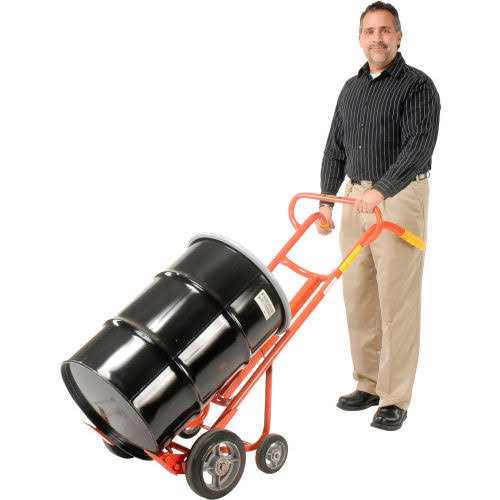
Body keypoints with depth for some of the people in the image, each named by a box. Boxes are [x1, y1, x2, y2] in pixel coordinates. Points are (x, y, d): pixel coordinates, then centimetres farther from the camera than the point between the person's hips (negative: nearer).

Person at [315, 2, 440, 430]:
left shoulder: (417, 86, -7)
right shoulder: (352, 88, 14)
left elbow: (419, 146, -21)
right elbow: (335, 149, 16)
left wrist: (382, 190, -35)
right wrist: (326, 201, 8)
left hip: (401, 198, -7)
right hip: (356, 200, 7)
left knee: (397, 302, -5)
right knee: (358, 298, 9)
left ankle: (394, 399, 4)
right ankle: (369, 384, 23)